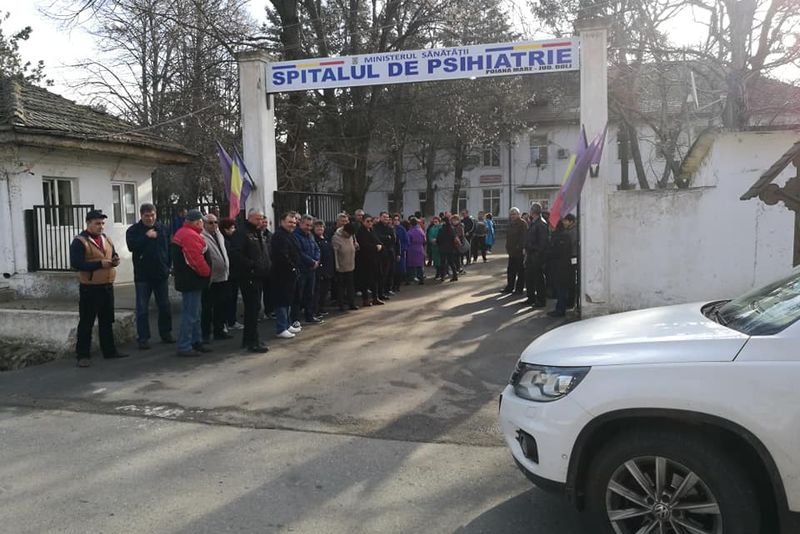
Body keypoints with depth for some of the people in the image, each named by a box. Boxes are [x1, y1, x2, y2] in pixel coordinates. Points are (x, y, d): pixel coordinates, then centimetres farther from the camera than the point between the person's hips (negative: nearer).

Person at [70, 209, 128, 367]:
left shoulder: (106, 239, 13)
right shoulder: (79, 241, -10)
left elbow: (114, 254, 24)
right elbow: (76, 264, -19)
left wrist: (115, 260, -1)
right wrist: (99, 264, -24)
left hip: (107, 286, 7)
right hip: (90, 288, -7)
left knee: (107, 321, 15)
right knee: (86, 323, 0)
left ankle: (109, 350, 25)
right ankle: (83, 355, 7)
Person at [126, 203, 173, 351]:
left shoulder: (162, 229, 5)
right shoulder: (133, 230, -3)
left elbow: (169, 247, 9)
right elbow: (131, 246, -20)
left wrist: (168, 265, 2)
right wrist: (147, 236, -21)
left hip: (161, 274, 3)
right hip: (143, 276, -3)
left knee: (165, 306, 10)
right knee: (142, 309, 1)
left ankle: (166, 333, 23)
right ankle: (143, 338, 6)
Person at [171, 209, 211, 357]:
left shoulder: (181, 233, 17)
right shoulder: (191, 235, -19)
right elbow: (197, 259, -24)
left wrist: (205, 273, 19)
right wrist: (207, 272, -9)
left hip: (188, 280, 11)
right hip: (192, 281, -11)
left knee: (194, 313, 18)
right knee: (190, 314, -7)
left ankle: (196, 342, 27)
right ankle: (184, 347, -3)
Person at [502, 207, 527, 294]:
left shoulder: (522, 223, -11)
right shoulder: (511, 223, 15)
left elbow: (524, 236, -17)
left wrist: (523, 248, -22)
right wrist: (507, 247, 15)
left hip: (519, 251, -8)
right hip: (512, 251, 8)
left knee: (520, 271, 1)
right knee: (510, 270, 13)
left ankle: (519, 289, 6)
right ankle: (509, 287, 21)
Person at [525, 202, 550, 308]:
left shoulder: (541, 224, -15)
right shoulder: (532, 223, 14)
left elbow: (543, 242, -19)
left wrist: (538, 254, -20)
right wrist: (526, 250, 13)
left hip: (537, 256, -9)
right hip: (530, 254, 9)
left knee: (539, 279, -2)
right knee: (528, 277, 15)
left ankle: (541, 300, 7)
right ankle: (531, 298, 27)